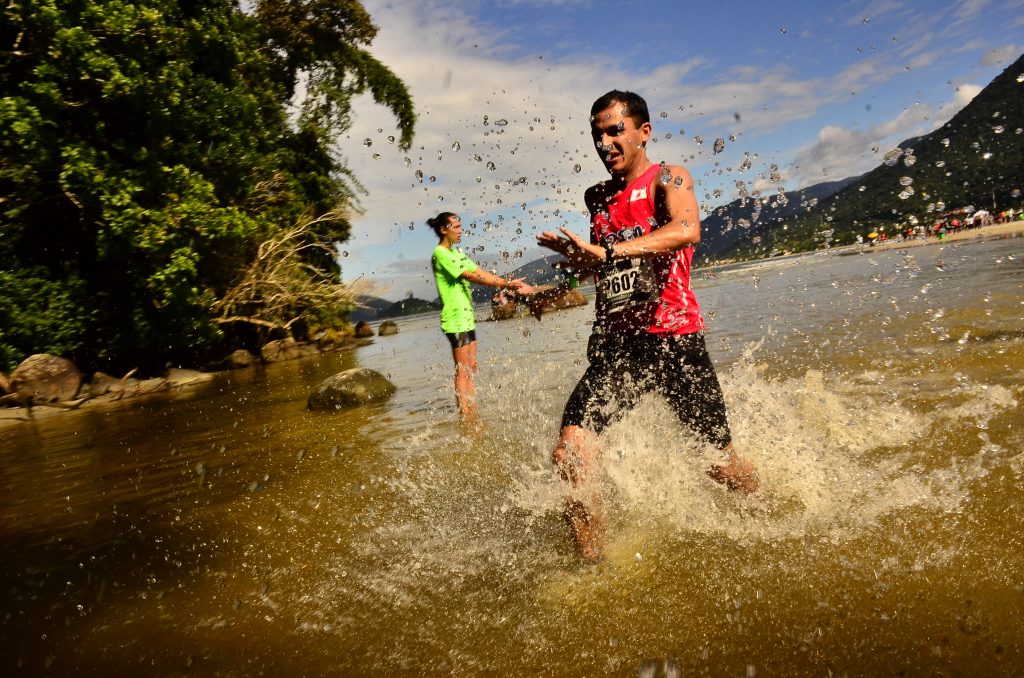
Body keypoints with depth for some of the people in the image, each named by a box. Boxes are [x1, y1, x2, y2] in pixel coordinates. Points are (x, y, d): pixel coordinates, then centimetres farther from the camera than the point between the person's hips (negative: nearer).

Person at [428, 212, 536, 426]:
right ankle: (466, 422, -1)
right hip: (455, 319, -9)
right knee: (462, 372, -6)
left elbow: (481, 272, 9)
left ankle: (473, 419, 17)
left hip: (467, 317, 9)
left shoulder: (456, 253, 16)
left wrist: (509, 284, -1)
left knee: (471, 369, 11)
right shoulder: (440, 254, -13)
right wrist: (506, 285, -23)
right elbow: (471, 276, -20)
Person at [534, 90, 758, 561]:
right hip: (614, 345, 4)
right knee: (569, 459, -15)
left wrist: (606, 251, -35)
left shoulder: (668, 179, -2)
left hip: (674, 338, -4)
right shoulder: (597, 198, 16)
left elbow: (687, 229, -25)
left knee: (724, 469, 8)